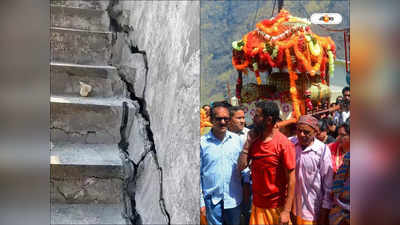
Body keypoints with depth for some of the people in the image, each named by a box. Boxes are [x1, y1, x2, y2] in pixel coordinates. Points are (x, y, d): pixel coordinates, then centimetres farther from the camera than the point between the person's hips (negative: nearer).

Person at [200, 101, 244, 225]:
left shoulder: (237, 139, -1)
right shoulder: (202, 142, -7)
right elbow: (198, 174, -3)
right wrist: (200, 201, -4)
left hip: (234, 198, 2)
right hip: (212, 200, -2)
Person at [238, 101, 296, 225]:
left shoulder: (284, 144, -16)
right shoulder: (254, 139, 2)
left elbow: (291, 179, -15)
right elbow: (241, 166, -1)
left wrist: (286, 211, -17)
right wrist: (248, 141, -7)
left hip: (277, 207, -5)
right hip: (257, 204, 5)